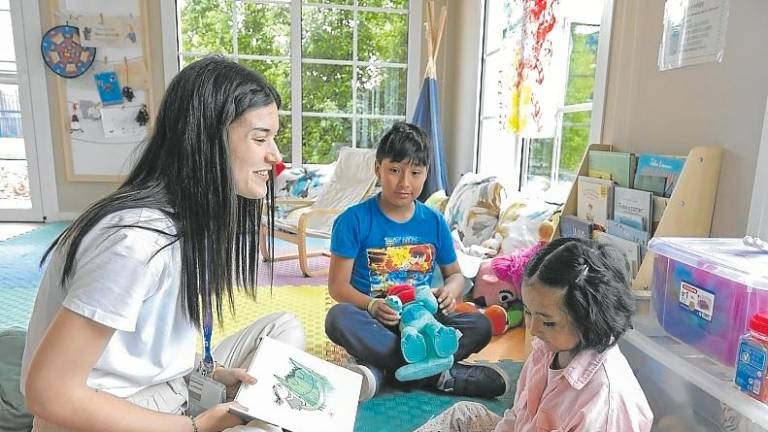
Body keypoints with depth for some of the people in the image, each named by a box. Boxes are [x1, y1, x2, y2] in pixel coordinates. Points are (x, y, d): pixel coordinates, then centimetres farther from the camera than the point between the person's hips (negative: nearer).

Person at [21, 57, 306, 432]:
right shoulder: (140, 237, -28)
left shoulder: (191, 215, -1)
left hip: (166, 392, 8)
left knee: (285, 328, 5)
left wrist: (215, 371, -5)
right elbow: (49, 394, -25)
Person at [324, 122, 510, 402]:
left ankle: (381, 370, -25)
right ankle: (436, 374, -28)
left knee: (481, 326, -20)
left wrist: (450, 291, -10)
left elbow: (455, 274, 15)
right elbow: (338, 285, -7)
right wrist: (371, 305, -26)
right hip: (376, 321, -3)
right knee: (339, 318, -34)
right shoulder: (354, 220, -6)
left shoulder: (434, 222, 5)